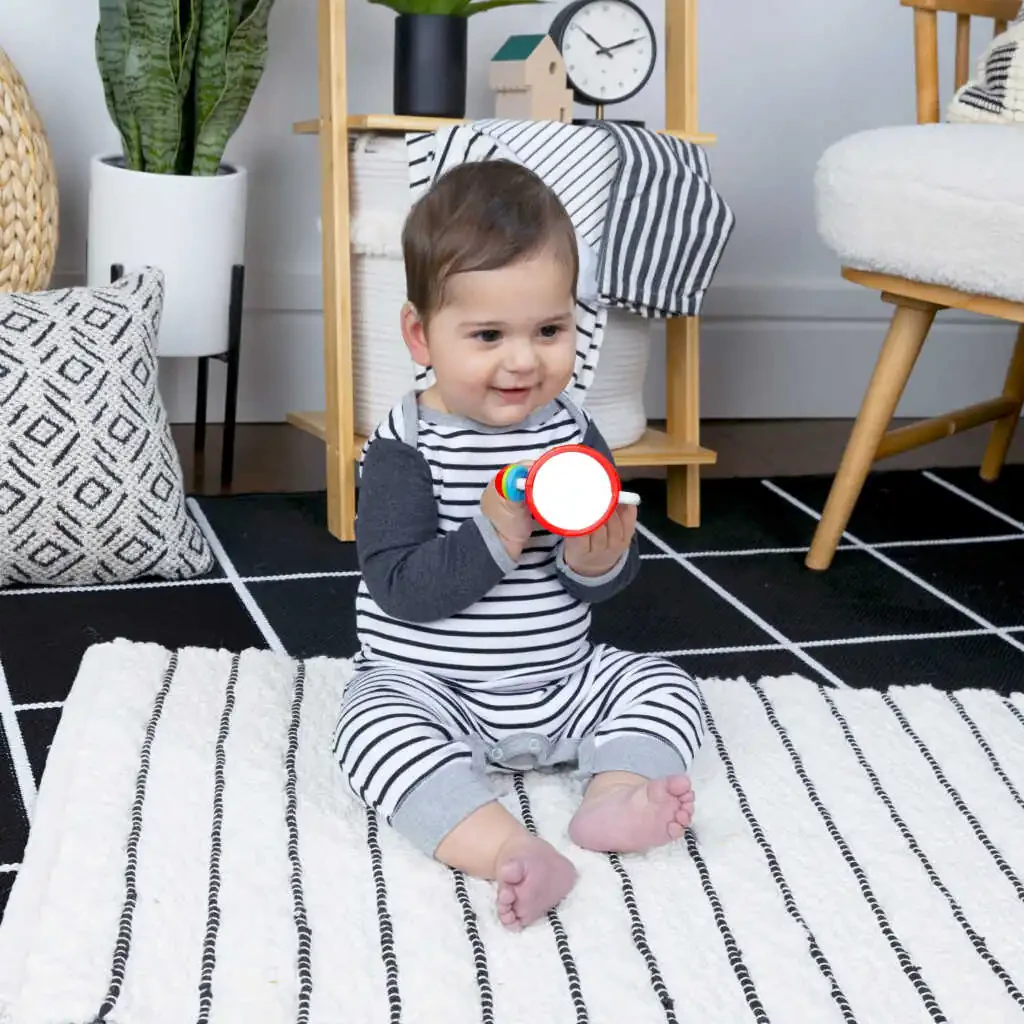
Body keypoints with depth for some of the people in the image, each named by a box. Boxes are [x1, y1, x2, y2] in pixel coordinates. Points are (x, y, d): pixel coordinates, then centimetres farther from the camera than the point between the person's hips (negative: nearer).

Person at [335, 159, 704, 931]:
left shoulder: (573, 433, -2)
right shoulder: (407, 448, -14)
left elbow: (611, 586, 1)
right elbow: (400, 588, -22)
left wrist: (598, 559, -23)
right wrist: (494, 535, -32)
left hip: (562, 684, 5)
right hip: (430, 689, -4)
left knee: (666, 686, -4)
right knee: (375, 722, -31)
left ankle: (614, 795, -25)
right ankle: (509, 851, -44)